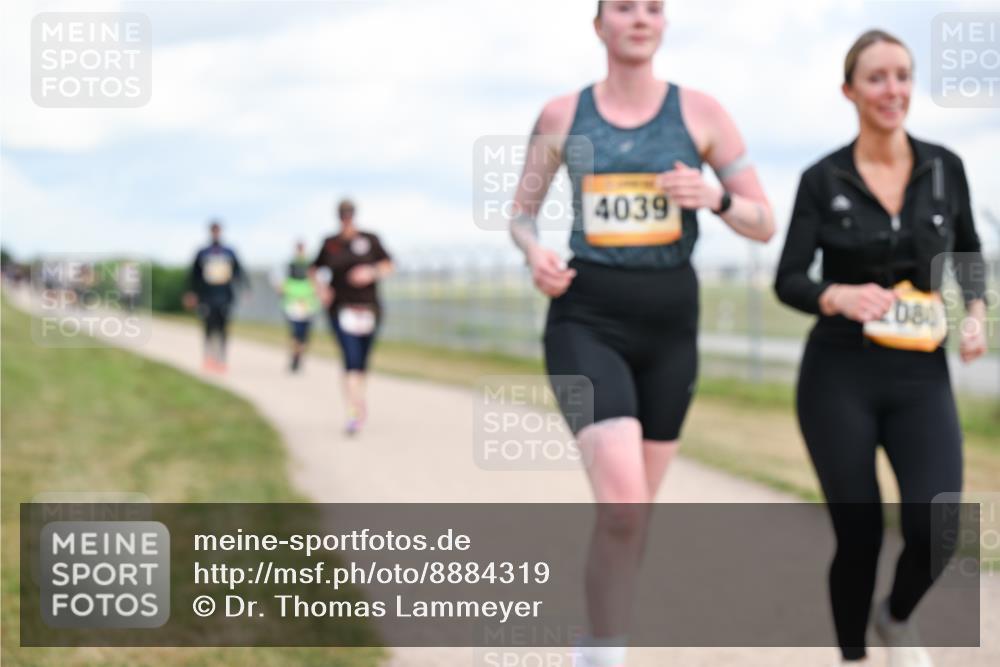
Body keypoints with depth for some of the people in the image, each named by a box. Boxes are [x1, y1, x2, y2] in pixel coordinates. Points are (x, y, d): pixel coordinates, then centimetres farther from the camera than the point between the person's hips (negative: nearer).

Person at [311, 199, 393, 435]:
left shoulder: (370, 239, 2)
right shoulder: (330, 243, 5)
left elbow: (388, 266, 5)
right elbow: (314, 269, 18)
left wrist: (371, 272, -14)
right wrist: (320, 288, -1)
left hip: (368, 308, 1)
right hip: (341, 309, -1)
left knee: (361, 362, 9)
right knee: (351, 359, -18)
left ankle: (359, 406, 32)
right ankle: (355, 412, -25)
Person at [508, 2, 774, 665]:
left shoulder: (701, 111, 1)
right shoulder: (562, 115, 2)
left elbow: (765, 225, 2)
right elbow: (521, 214, 13)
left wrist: (715, 197, -20)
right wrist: (537, 256, -10)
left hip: (669, 325, 2)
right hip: (587, 321, -2)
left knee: (635, 508, 14)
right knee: (623, 504, -22)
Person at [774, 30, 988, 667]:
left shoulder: (945, 167, 4)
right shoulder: (823, 178, -3)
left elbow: (970, 257, 17)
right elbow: (788, 280, -5)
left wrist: (976, 315, -1)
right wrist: (838, 296, -25)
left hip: (920, 375, 2)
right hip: (840, 375, -2)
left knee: (938, 528, -12)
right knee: (859, 533, 0)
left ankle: (898, 616, 20)